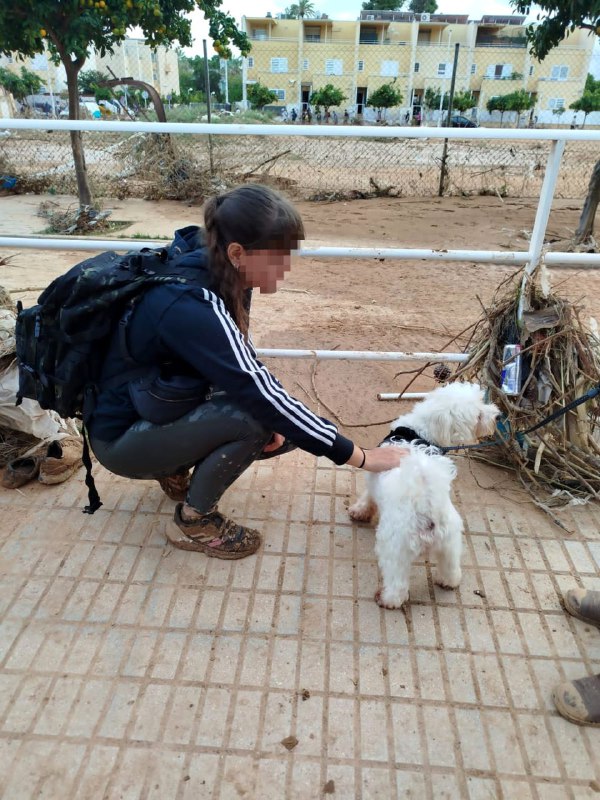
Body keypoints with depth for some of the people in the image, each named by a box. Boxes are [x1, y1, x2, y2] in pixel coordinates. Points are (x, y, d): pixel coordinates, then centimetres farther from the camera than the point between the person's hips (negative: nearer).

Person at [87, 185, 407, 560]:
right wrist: (359, 456, -31)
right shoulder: (189, 307, -34)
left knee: (284, 429, -1)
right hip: (122, 438, -7)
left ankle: (175, 467, 15)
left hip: (162, 411, 8)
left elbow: (242, 367, 3)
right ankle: (193, 521, -4)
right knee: (254, 418, -27)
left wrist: (271, 419, -15)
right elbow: (260, 394, -36)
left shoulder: (223, 279, -9)